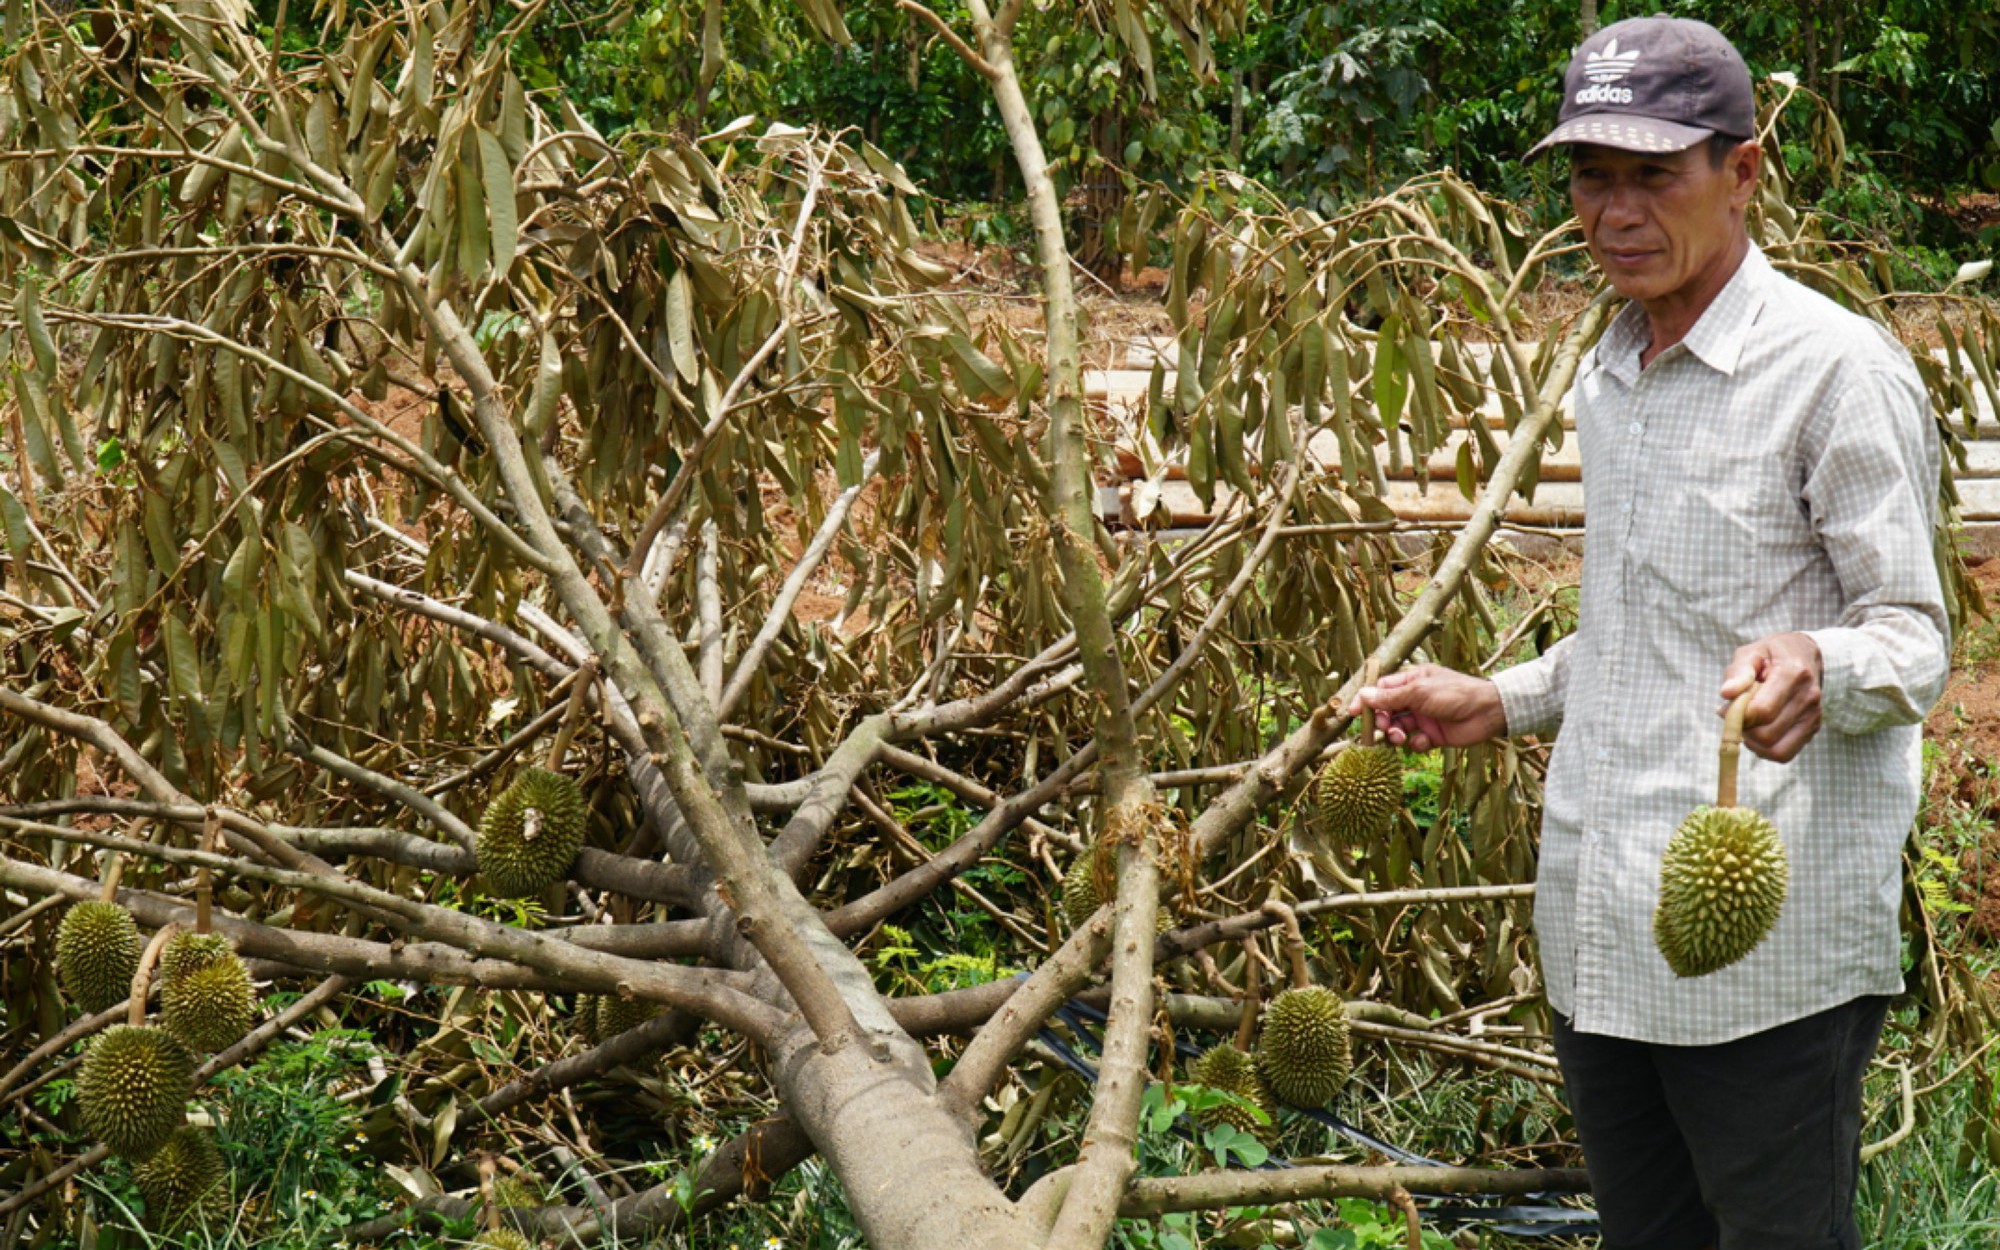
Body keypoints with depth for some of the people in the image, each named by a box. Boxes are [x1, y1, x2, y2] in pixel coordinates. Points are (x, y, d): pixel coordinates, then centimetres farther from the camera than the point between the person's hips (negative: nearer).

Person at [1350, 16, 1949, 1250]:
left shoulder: (1839, 369, -8)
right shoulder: (1611, 373, 17)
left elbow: (1913, 632, -10)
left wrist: (1817, 668, -30)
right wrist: (1498, 703, 24)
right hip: (1603, 933, 8)